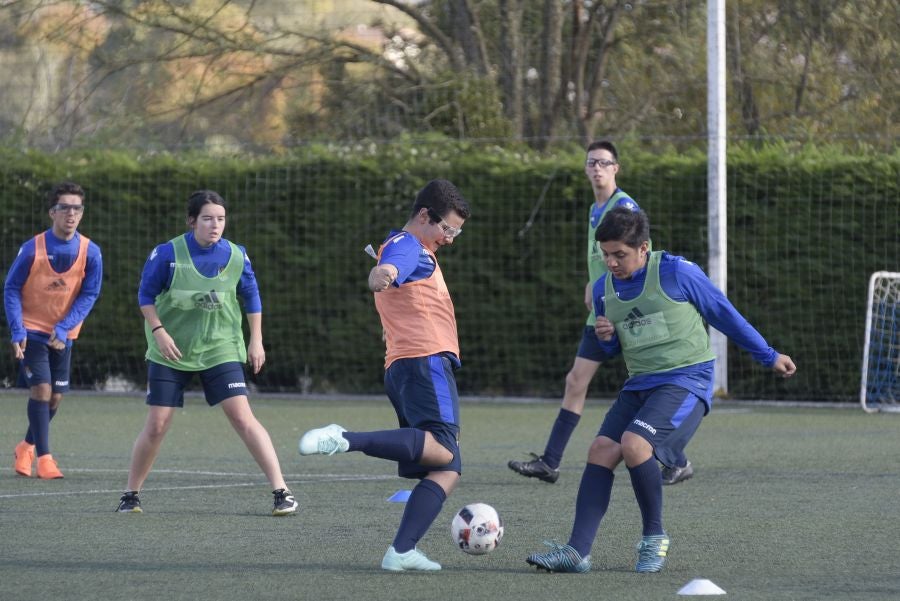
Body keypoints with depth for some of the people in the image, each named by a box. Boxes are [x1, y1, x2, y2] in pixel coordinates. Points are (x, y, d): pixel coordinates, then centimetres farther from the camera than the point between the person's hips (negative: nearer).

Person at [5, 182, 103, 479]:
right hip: (33, 330, -3)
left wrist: (64, 329, -18)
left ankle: (27, 447, 31)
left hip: (63, 335, 3)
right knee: (41, 389, -15)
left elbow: (89, 295, -6)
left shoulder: (90, 252, -8)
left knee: (55, 397, 8)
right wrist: (17, 331, -18)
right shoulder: (32, 249, -13)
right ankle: (44, 458, -9)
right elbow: (11, 289, -8)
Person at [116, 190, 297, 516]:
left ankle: (281, 491, -9)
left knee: (242, 417, -11)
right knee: (156, 425, -2)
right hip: (171, 352, -1)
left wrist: (256, 340, 6)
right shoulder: (168, 254, -12)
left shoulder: (236, 256, -5)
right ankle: (130, 495, 15)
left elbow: (251, 296, 9)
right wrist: (159, 332, -14)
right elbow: (146, 295, -2)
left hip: (220, 350, 1)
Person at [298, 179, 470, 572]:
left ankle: (402, 552, -14)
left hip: (402, 367, 10)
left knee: (445, 471, 0)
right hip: (426, 360, -10)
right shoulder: (408, 247, -4)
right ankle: (347, 440, -39)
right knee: (442, 449, -30)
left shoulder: (412, 248, 27)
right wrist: (382, 274, -50)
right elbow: (387, 269, -28)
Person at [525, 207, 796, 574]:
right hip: (639, 385, 7)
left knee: (634, 444, -26)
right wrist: (606, 337, -4)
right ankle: (578, 551, -15)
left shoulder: (676, 273, -11)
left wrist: (768, 356, 8)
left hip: (686, 381, -6)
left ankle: (655, 538, -8)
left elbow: (725, 315, 0)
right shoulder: (604, 289, 7)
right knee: (601, 450, -11)